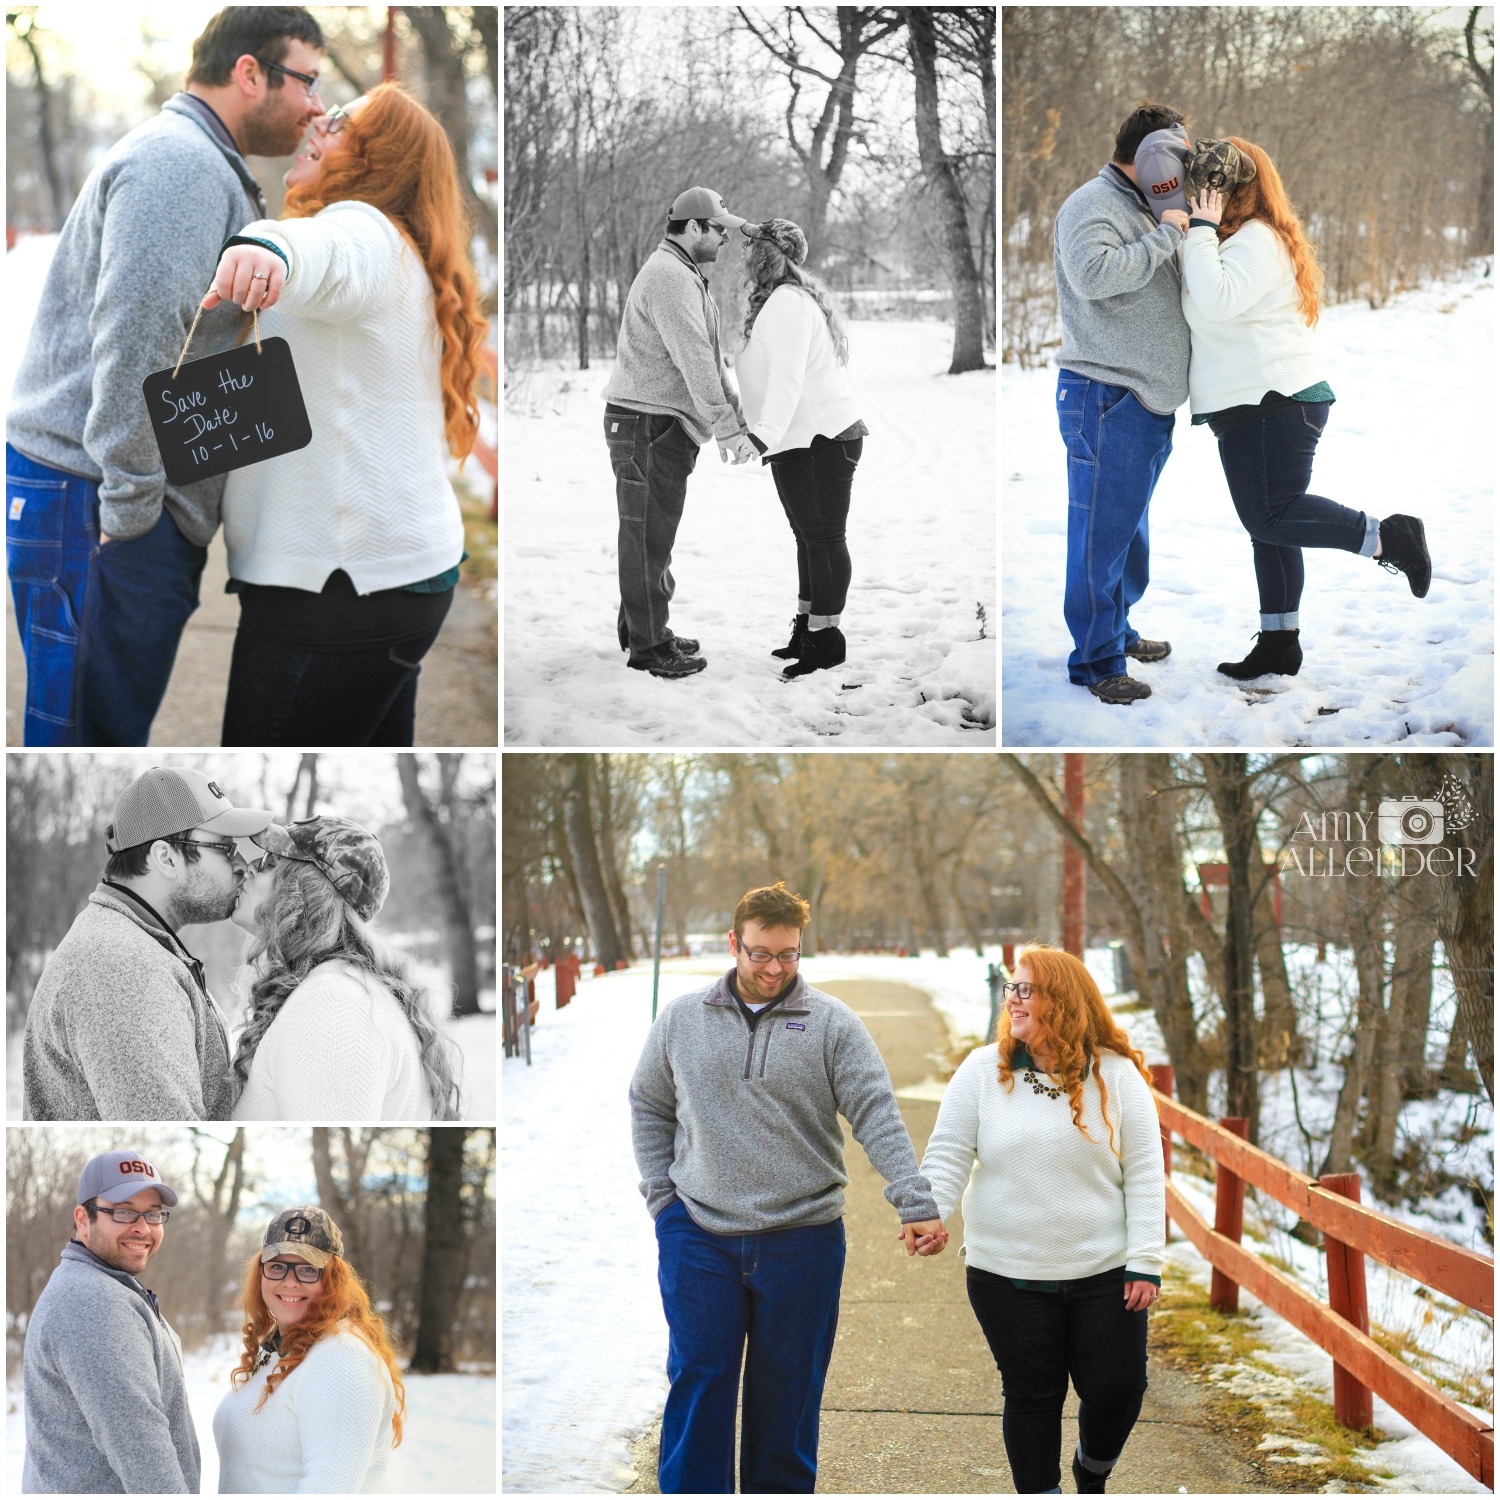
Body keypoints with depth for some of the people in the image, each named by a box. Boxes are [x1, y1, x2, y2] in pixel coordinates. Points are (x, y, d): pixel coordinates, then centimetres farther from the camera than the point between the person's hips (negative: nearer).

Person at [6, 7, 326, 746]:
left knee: (115, 728, 12)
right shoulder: (180, 161, -12)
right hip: (92, 498, -11)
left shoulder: (202, 167, 24)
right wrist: (128, 509, -21)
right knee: (88, 735, -8)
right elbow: (134, 338, -22)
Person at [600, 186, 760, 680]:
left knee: (655, 532, 17)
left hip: (666, 425, 11)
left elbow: (710, 360, 20)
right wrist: (725, 427, -25)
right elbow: (693, 360, -23)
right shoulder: (668, 277, -17)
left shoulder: (687, 277, 18)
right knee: (647, 533, -5)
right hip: (646, 422, -11)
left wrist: (735, 417, 15)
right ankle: (647, 644, 0)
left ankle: (641, 626, 27)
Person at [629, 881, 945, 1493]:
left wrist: (915, 1203, -21)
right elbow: (649, 1107, 14)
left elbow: (878, 1116, -10)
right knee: (699, 1384, -1)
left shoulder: (833, 1023, -3)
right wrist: (661, 1196, 4)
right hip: (698, 1235, 1)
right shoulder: (681, 1019, 5)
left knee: (789, 1393, 9)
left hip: (803, 1239, -1)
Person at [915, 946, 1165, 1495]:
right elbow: (948, 1153, -1)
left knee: (1118, 1388, 2)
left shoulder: (1116, 1075, -2)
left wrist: (1145, 1262, -6)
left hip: (1103, 1273, 0)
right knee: (1032, 1396, 6)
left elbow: (1144, 1172, -1)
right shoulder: (983, 1069, 0)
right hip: (1007, 1276, 0)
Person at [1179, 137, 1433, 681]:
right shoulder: (1247, 239, 19)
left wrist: (1202, 229, -21)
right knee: (1268, 525, 11)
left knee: (1270, 518, -16)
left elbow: (1216, 301, -29)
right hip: (1254, 410, 11)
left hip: (1273, 406, -11)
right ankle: (1279, 645, 15)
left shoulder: (1256, 241, -15)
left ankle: (1388, 537, -11)